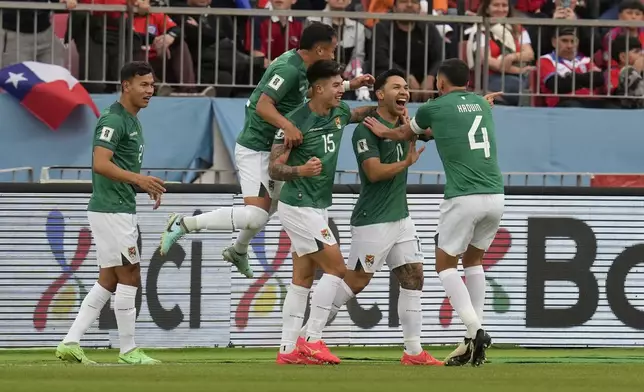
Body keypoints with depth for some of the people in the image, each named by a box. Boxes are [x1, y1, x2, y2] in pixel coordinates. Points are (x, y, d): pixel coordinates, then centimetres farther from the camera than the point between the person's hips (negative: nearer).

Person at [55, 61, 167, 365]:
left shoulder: (132, 121, 18)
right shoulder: (113, 120, -14)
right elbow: (101, 163, -25)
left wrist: (148, 185, 12)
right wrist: (138, 178, -32)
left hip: (122, 210, 10)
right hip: (111, 211, -10)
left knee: (108, 281, 10)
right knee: (129, 278, -5)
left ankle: (71, 342, 8)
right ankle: (128, 351, 2)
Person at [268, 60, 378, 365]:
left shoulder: (339, 112, 5)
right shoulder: (297, 122, -18)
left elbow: (359, 114, 29)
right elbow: (274, 168, -18)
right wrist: (301, 170, -37)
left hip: (317, 208, 9)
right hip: (299, 207, -9)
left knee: (302, 279, 8)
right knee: (335, 268, -11)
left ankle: (288, 349, 10)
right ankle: (312, 341, -9)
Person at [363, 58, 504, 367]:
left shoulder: (434, 108, 4)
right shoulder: (482, 104, 17)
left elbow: (405, 134, 25)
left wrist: (384, 132, 45)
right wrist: (429, 131, 51)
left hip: (464, 198, -5)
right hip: (496, 195, 5)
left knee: (445, 263, 9)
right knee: (473, 260, 22)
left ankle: (475, 330, -9)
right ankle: (475, 339, 13)